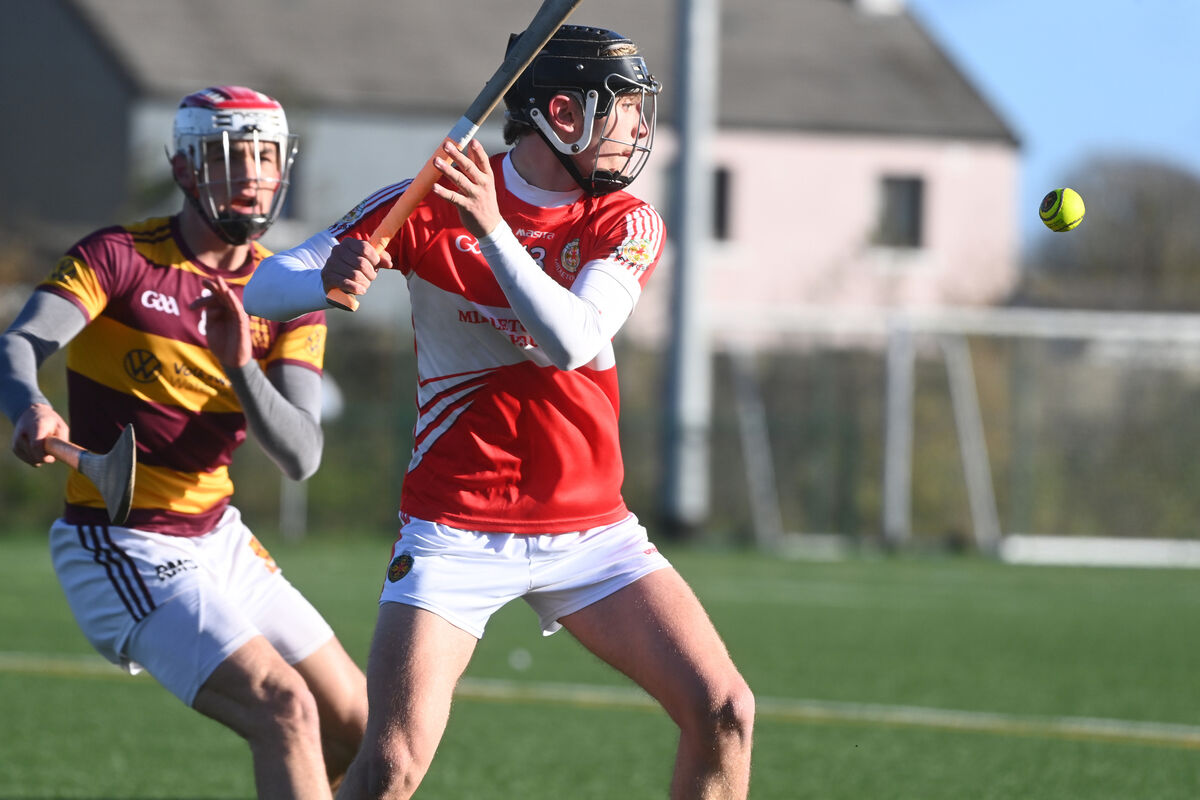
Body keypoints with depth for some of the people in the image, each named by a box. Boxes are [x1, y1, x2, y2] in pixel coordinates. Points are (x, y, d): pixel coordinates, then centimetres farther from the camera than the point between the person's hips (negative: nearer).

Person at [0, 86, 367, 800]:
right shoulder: (120, 258, -10)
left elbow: (301, 458, -7)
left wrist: (241, 368, -24)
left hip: (219, 540, 7)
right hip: (123, 553, -7)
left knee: (360, 731, 12)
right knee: (285, 711, -23)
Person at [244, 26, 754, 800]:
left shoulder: (627, 223, -1)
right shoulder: (430, 205, -6)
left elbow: (570, 342, -20)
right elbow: (265, 288, -7)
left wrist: (493, 229, -32)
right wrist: (329, 278, -30)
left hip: (591, 527, 3)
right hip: (456, 530, -3)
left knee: (724, 714, -7)